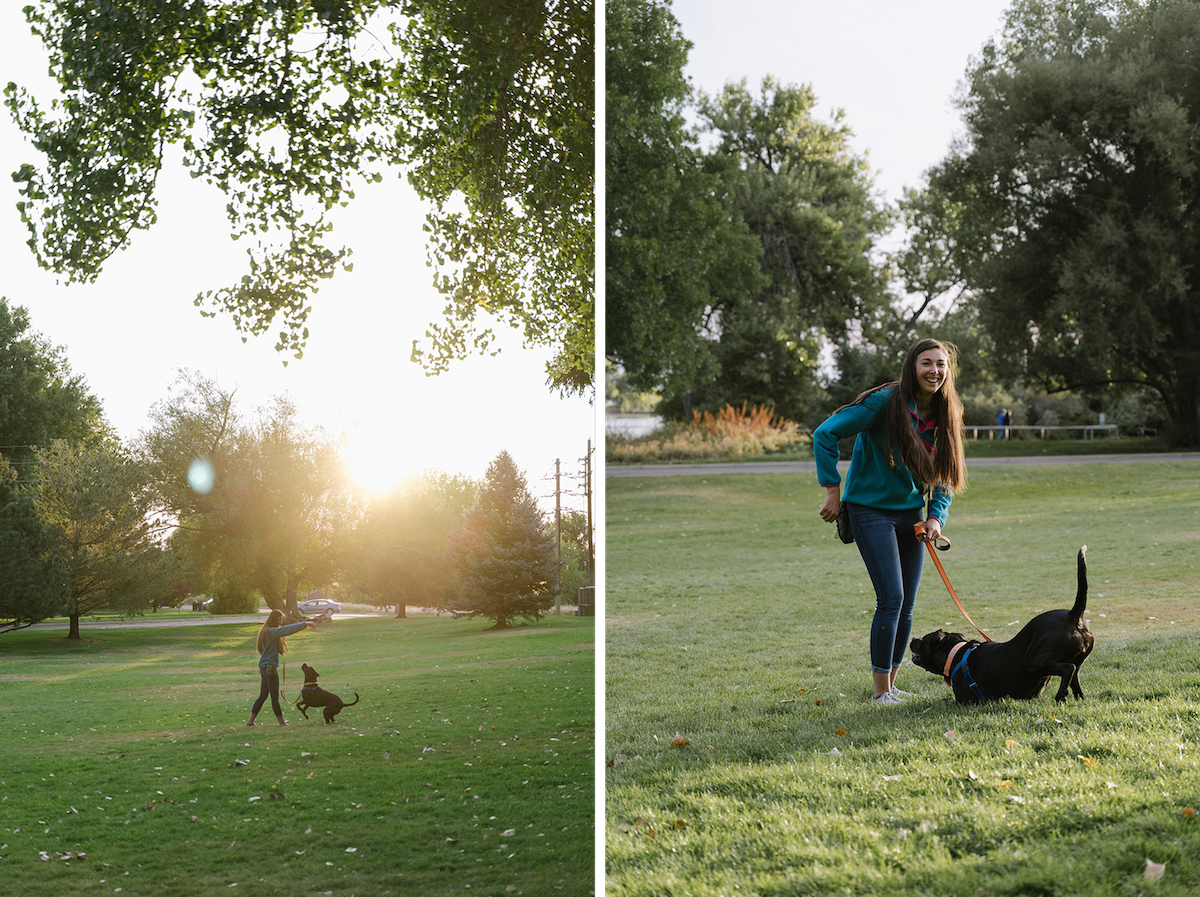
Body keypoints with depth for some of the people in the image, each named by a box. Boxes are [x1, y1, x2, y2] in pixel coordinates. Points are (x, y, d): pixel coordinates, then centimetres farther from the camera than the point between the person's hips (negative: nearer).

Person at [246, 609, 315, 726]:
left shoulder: (265, 631, 16)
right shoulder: (270, 631, -13)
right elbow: (287, 629, -24)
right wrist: (305, 624, -25)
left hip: (264, 667, 10)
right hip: (270, 667, -10)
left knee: (263, 695, 15)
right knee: (275, 697, -3)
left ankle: (250, 720, 17)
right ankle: (281, 722, 2)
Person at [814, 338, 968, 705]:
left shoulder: (944, 415, 2)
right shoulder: (885, 402, -18)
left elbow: (944, 476, 11)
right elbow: (825, 434, -16)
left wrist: (936, 517, -5)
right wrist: (832, 490, -15)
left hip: (911, 514, 6)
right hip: (871, 510, -6)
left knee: (906, 605, 6)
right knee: (891, 598, -14)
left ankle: (890, 684, 19)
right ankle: (881, 691, -5)